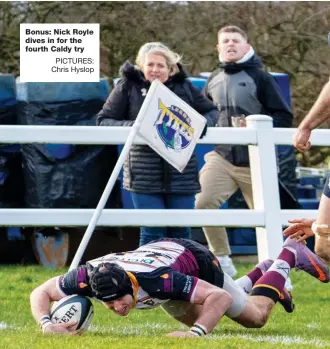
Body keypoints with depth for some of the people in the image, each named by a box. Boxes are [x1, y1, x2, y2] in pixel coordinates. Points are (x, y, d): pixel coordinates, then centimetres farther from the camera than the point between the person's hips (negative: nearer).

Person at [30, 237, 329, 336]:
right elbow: (40, 293, -27)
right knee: (203, 320, 31)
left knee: (256, 316, 13)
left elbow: (220, 297, -47)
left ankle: (289, 256, 35)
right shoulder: (88, 277, -40)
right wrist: (47, 324, -48)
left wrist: (196, 333, -62)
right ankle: (260, 273, 52)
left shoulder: (155, 278, -49)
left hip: (197, 261, -5)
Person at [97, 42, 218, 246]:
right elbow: (103, 120, 3)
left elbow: (212, 111, 19)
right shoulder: (128, 88, 4)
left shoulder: (184, 87, 10)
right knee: (152, 232, -5)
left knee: (181, 233, 6)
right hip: (145, 174, -2)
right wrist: (129, 126, -16)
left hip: (181, 174, 2)